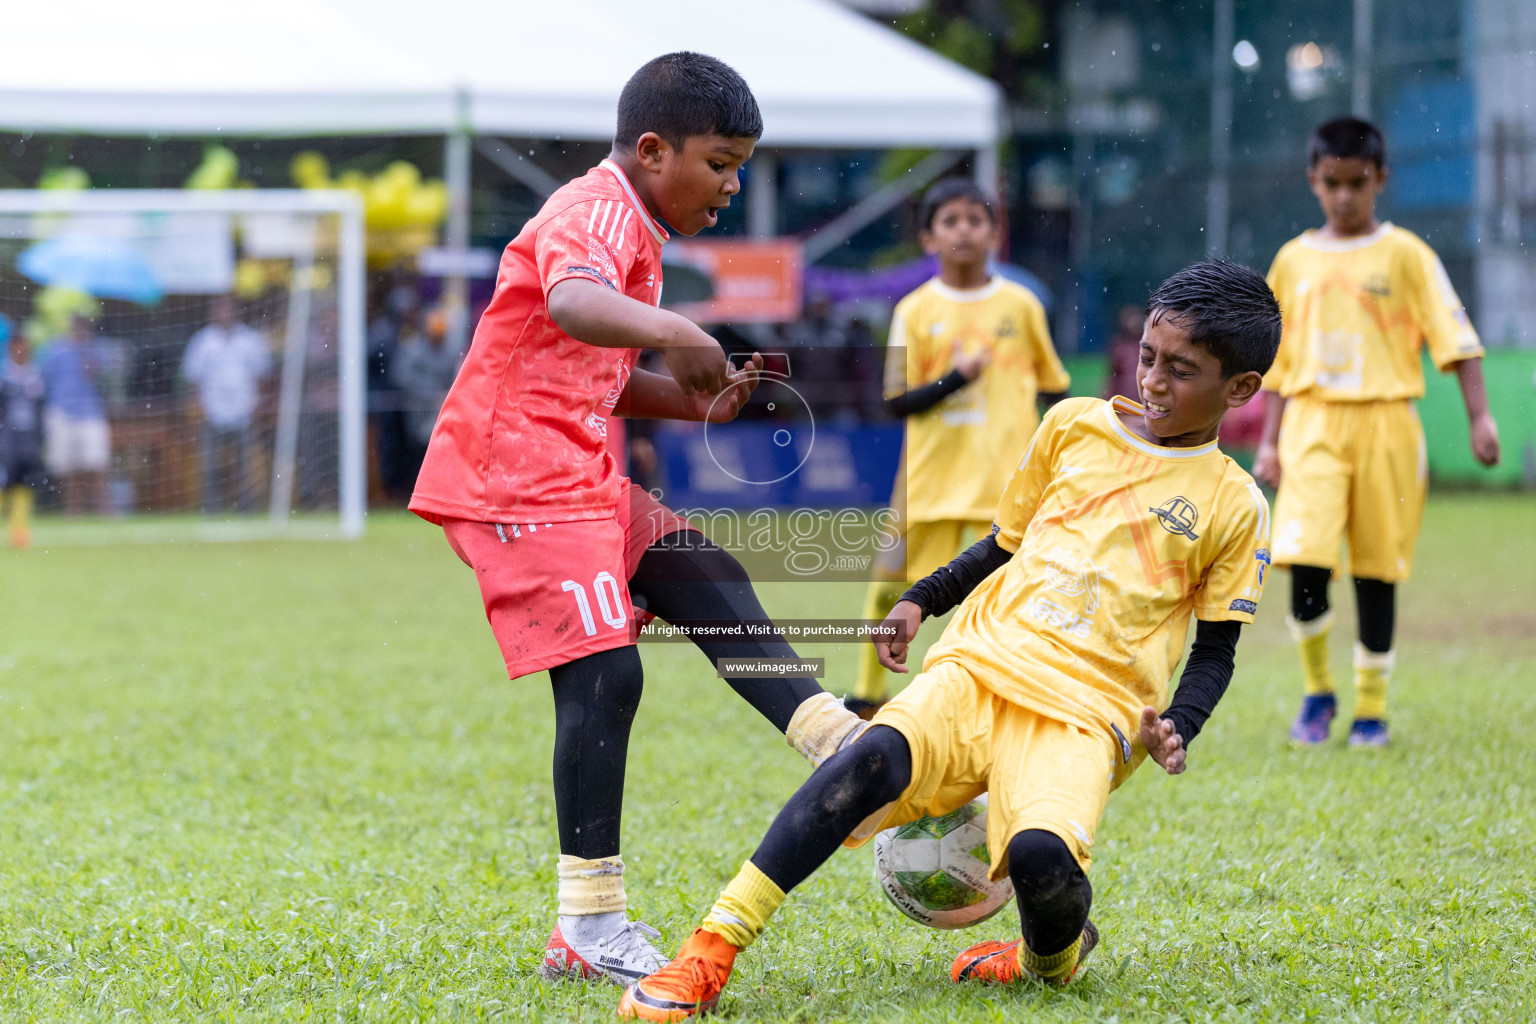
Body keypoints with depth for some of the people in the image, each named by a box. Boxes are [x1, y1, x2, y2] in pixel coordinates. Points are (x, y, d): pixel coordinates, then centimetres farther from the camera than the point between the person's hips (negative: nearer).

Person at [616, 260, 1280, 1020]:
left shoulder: (1232, 506, 8)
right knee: (877, 757, -30)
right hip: (979, 664, 2)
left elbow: (1216, 649, 12)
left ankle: (1051, 959, 5)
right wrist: (921, 601, 13)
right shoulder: (1074, 425, 16)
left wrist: (1177, 727, -6)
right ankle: (709, 952, -32)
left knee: (1040, 853, -33)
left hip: (1085, 710, -2)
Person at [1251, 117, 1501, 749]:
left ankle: (1372, 709, 15)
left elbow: (1454, 337, -1)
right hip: (1313, 423, 1)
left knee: (1377, 569, 3)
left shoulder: (1404, 254, 1)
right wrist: (1268, 442, 10)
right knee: (1305, 559, -14)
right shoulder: (1294, 260, 9)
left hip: (1384, 423, -1)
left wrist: (1479, 416, -10)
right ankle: (1316, 691, 6)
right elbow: (1277, 360, 14)